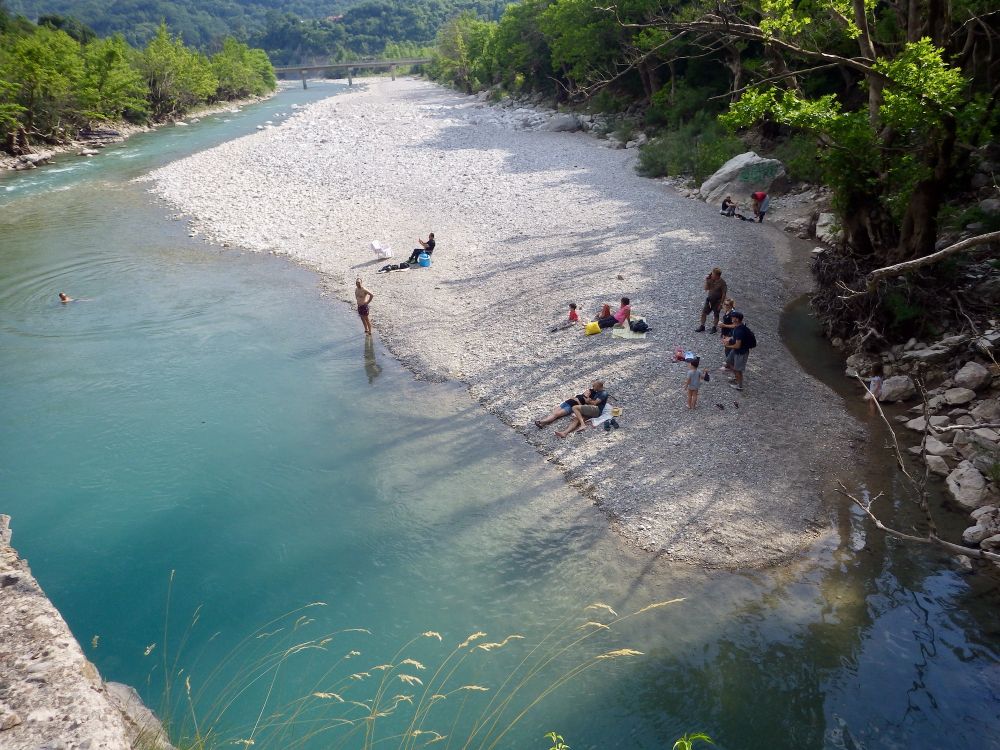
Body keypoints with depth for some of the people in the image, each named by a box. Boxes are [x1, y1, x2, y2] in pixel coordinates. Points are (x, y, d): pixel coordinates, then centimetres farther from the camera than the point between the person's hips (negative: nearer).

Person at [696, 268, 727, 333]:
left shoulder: (722, 282, -21)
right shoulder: (711, 279, -7)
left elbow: (724, 294, -17)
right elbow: (706, 288, -2)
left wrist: (721, 304, -17)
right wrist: (706, 281, -16)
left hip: (717, 301, -5)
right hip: (709, 299, 5)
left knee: (716, 315, 11)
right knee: (704, 312, 9)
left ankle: (714, 327, 27)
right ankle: (702, 326, 23)